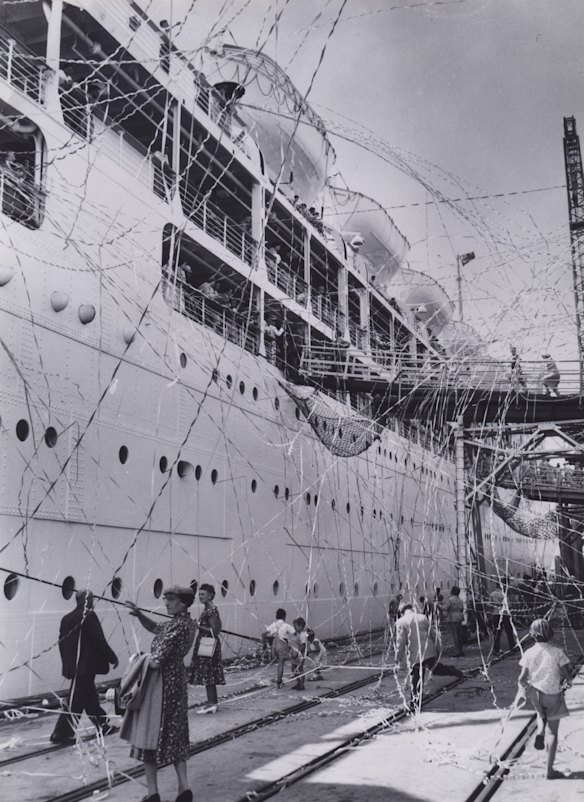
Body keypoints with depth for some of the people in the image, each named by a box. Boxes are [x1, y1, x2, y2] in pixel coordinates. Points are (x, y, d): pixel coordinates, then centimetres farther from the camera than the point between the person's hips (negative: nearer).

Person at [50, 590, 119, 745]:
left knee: (90, 697, 17)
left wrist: (67, 664, 22)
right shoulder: (89, 616, -14)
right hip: (86, 666, -9)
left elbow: (62, 643, 14)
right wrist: (112, 657, -5)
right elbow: (99, 641, -15)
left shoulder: (67, 619, 10)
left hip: (74, 666, 9)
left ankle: (102, 725, 28)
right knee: (76, 700, -4)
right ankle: (61, 733, -3)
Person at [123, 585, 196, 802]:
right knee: (175, 735, 14)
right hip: (177, 679, 9)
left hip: (160, 681, -9)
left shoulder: (176, 626, -22)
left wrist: (142, 663, -3)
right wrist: (139, 615, 3)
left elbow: (155, 663, -24)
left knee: (150, 734, 4)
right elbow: (155, 628, 18)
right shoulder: (187, 622, 6)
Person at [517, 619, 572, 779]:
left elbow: (522, 678, -8)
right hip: (553, 695, -2)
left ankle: (540, 731, 7)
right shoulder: (557, 652, -12)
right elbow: (567, 675, -12)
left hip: (536, 693, 2)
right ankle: (550, 770, 10)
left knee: (541, 712, 36)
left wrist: (522, 688, 12)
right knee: (553, 733, 10)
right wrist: (568, 682, 10)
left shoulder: (529, 653, -8)